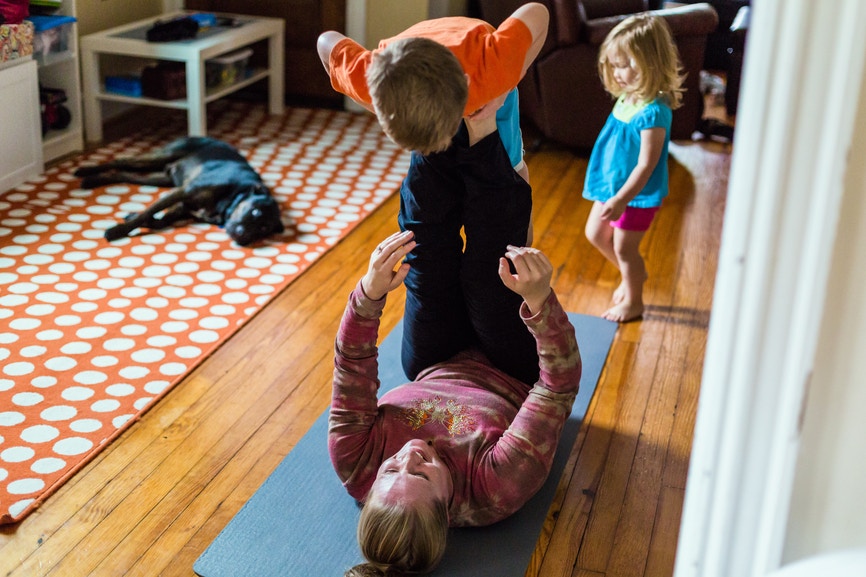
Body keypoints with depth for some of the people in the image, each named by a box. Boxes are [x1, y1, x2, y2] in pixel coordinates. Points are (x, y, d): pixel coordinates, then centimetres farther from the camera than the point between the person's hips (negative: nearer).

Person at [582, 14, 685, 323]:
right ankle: (634, 274, 44)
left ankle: (633, 302, 32)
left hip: (638, 193, -9)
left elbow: (646, 164, -28)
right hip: (612, 185, 9)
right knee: (595, 234, 21)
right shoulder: (628, 97, -2)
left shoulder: (653, 112, -29)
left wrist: (621, 200, -27)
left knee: (624, 248, 8)